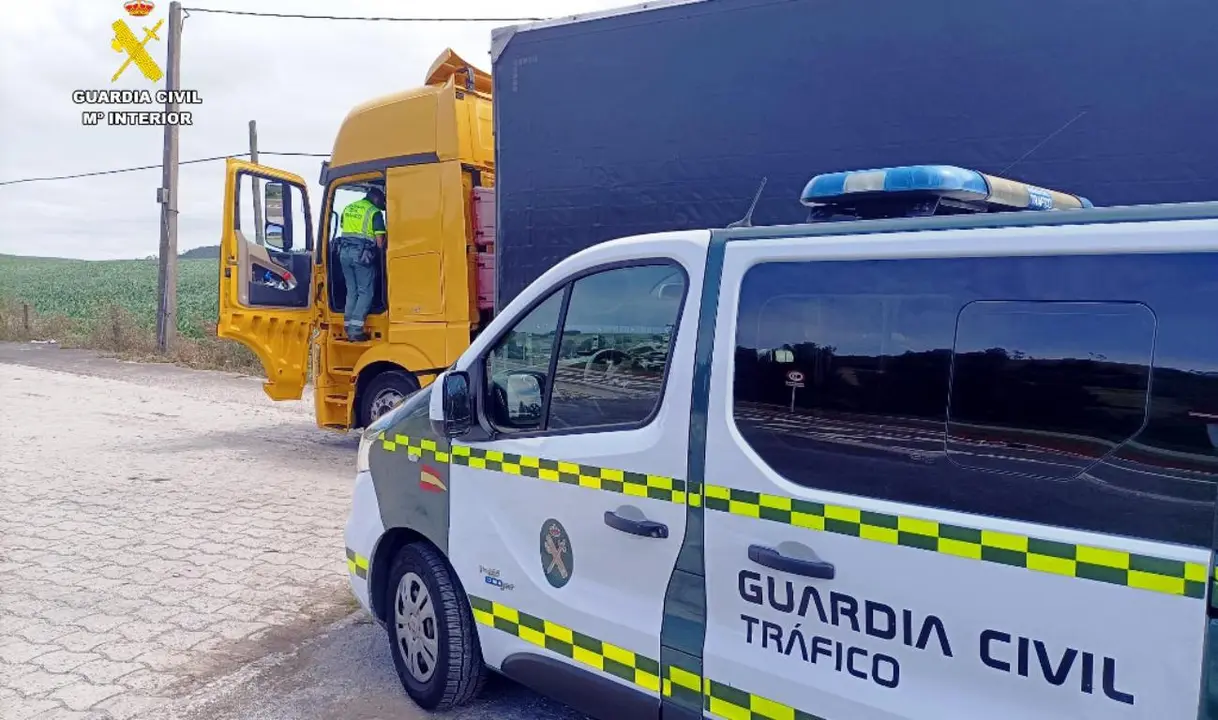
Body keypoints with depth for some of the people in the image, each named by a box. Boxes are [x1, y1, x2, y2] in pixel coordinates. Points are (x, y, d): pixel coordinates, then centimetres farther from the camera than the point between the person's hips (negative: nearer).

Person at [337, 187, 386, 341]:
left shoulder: (348, 208, 16)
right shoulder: (374, 212, -4)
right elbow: (380, 243, -8)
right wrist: (383, 246, 12)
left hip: (345, 252, 6)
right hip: (362, 254, -6)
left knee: (351, 291, 15)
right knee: (365, 293, 0)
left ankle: (348, 328, 12)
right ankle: (355, 330, -9)